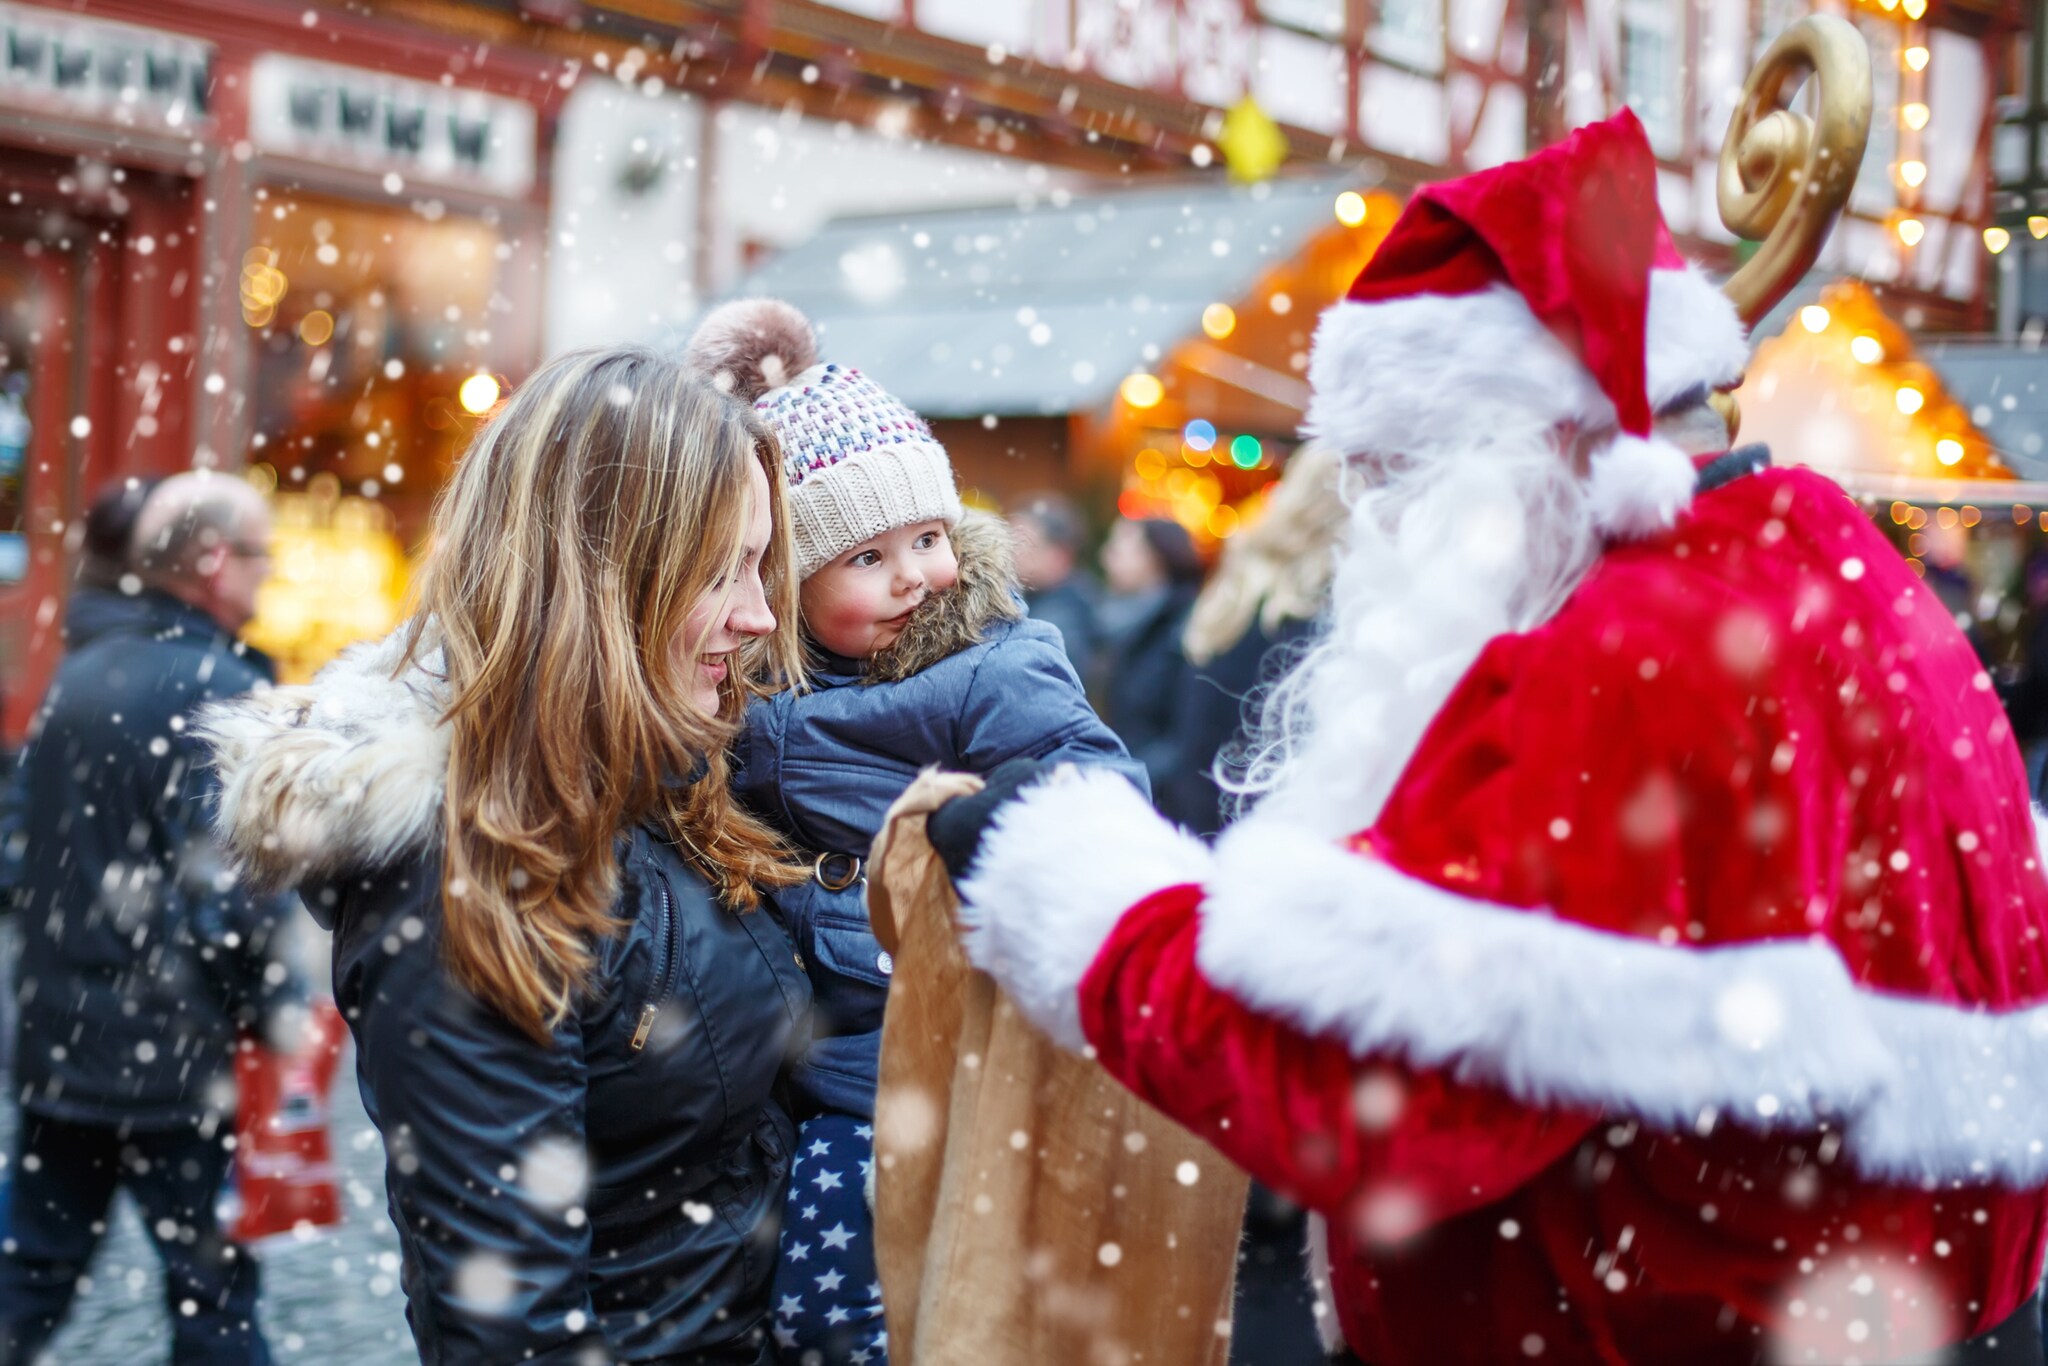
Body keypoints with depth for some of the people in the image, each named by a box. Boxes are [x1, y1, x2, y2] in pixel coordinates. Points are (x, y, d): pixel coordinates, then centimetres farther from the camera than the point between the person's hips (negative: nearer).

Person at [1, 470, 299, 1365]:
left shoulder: (79, 672, 11)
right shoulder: (215, 687, -14)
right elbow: (233, 879, -20)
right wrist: (274, 1005, -11)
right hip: (172, 1048, -7)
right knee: (212, 1288, 3)